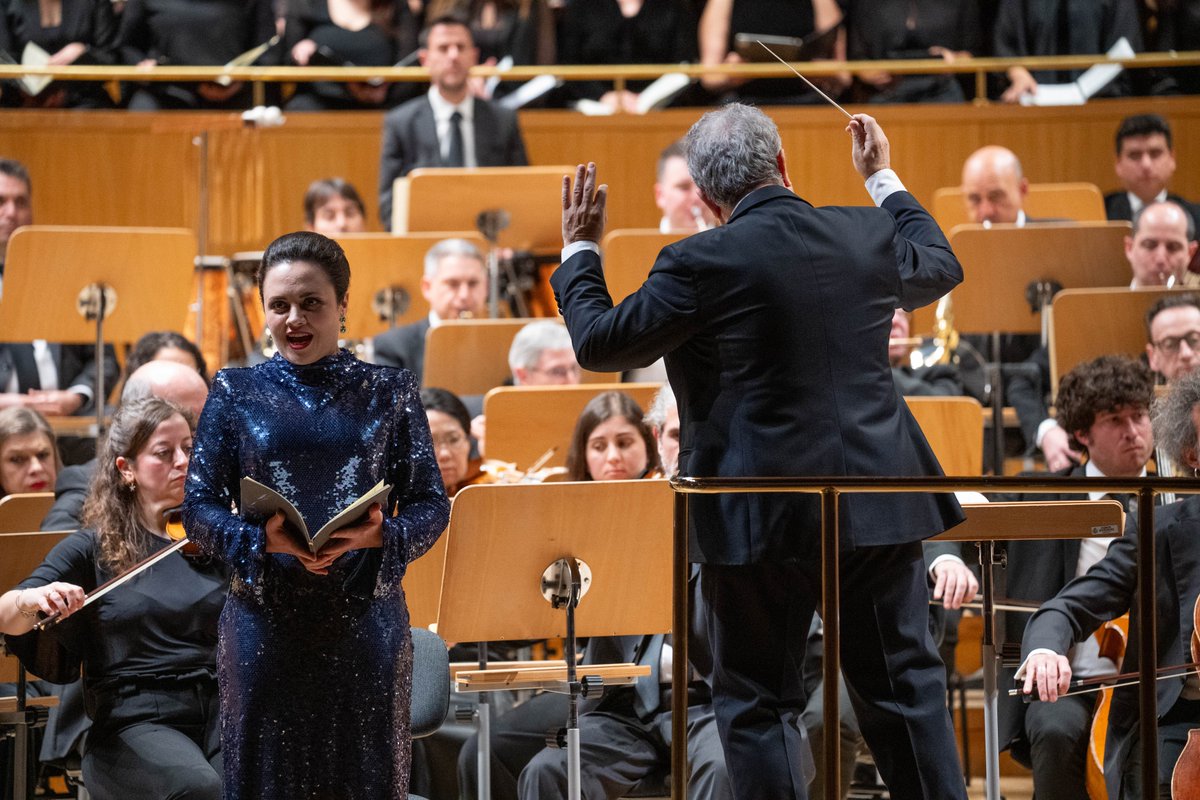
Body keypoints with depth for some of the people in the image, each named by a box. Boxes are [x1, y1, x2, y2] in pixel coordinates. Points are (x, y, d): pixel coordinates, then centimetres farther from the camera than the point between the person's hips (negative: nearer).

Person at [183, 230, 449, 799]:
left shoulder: (388, 392, 6)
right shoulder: (235, 392, 5)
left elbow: (431, 504, 3)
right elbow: (199, 508, 2)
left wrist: (380, 536, -18)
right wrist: (263, 540, -17)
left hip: (366, 618, 0)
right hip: (265, 620, 0)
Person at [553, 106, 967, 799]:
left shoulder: (703, 263, -13)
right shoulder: (868, 236, 1)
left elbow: (600, 342, -3)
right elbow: (942, 268, 25)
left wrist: (580, 252, 13)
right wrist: (885, 181, 37)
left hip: (764, 514, -4)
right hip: (878, 504, 4)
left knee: (759, 704, 5)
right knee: (906, 683, 13)